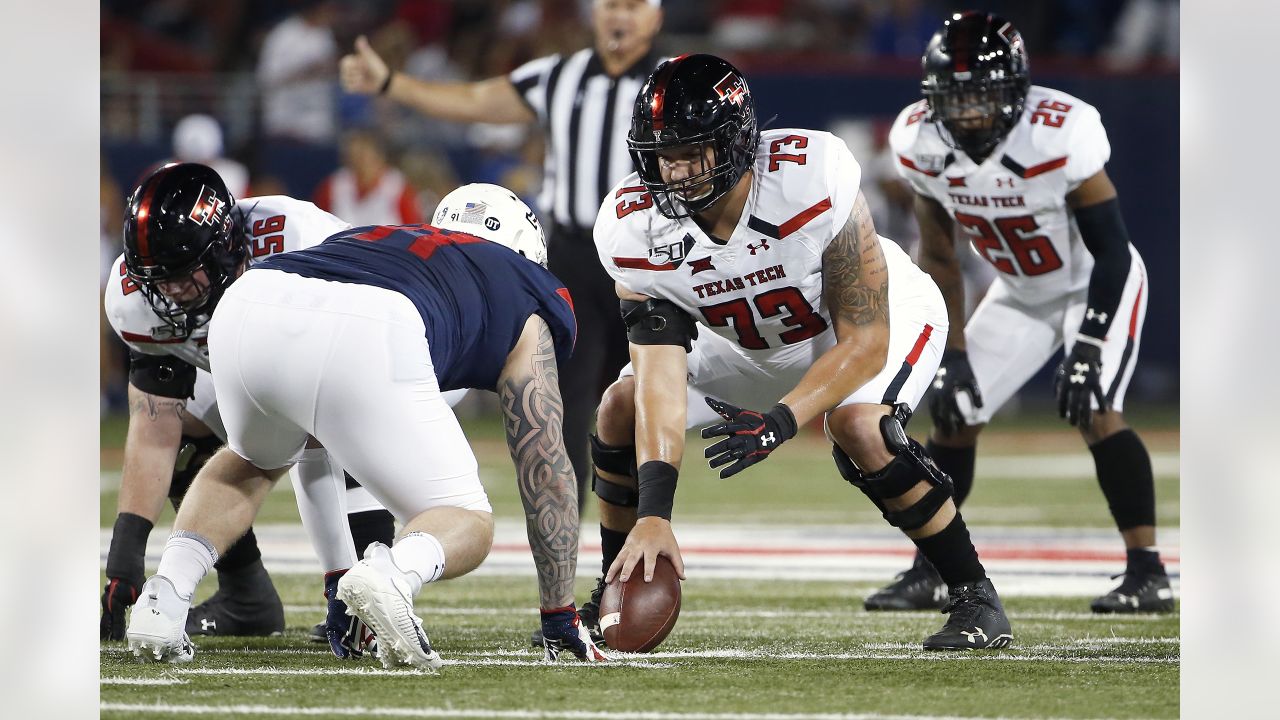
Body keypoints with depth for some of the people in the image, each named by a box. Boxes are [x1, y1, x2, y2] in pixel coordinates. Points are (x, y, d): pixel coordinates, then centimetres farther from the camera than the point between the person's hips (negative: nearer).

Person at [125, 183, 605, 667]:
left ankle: (165, 594, 14)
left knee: (252, 463, 38)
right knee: (467, 527, 14)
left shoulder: (376, 236, 45)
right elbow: (546, 469, 31)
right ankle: (392, 572, -20)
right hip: (368, 338, -5)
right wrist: (561, 621, 37)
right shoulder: (523, 303, 33)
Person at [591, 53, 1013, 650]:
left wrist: (779, 423, -45)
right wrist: (653, 512, -42)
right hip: (747, 343, 5)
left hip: (883, 319, -5)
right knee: (621, 410, -10)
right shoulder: (633, 228, -27)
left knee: (859, 427, -33)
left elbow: (865, 344, -32)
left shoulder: (815, 181, -39)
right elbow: (661, 375, -31)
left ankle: (976, 598, -17)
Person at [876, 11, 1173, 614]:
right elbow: (938, 257, -4)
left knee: (1094, 411, -23)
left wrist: (1086, 350, -30)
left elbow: (1111, 253, -26)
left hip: (1100, 286, -6)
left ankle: (1148, 575, -18)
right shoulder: (920, 145, -17)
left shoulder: (1060, 134, -32)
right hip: (1020, 293, 6)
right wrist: (953, 355, -7)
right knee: (954, 414, 0)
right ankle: (928, 574, 12)